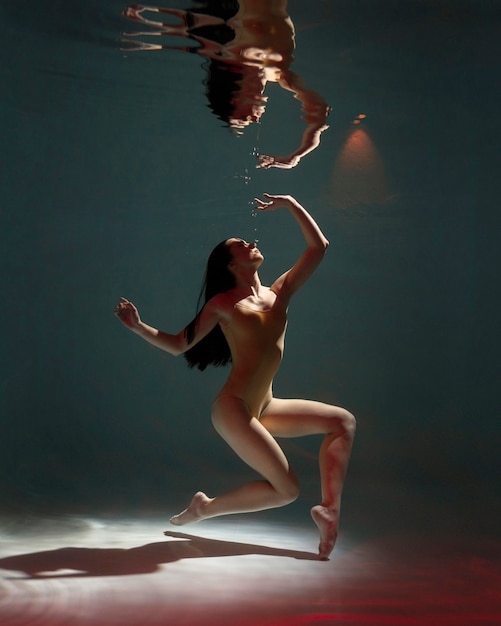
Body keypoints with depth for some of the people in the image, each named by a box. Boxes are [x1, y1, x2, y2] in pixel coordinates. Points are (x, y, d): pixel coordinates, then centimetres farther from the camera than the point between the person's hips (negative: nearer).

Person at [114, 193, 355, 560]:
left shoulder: (280, 293, 9)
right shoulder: (223, 303, -3)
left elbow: (319, 247, 9)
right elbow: (179, 345, 0)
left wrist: (290, 204, 13)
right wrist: (139, 327, -14)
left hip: (265, 409, 7)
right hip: (233, 409, -6)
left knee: (344, 422, 3)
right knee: (287, 489, -9)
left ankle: (330, 509, 6)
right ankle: (206, 508, 8)